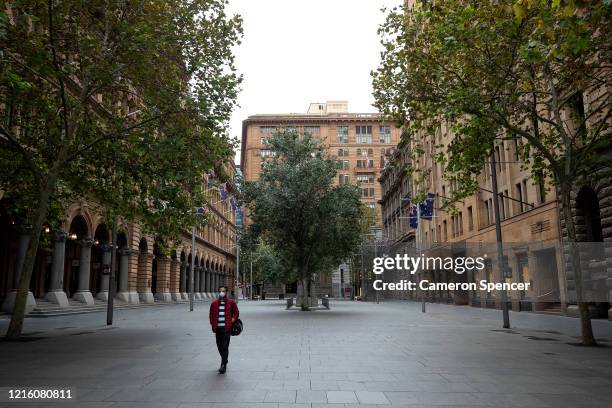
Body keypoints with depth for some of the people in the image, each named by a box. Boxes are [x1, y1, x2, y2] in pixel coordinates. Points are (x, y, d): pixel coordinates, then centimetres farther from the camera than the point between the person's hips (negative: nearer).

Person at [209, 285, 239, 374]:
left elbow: (236, 313, 7)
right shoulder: (214, 303, 9)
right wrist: (213, 325, 2)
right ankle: (224, 361, 36)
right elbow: (211, 315, 13)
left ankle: (223, 365, -3)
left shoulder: (231, 302, 3)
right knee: (219, 346, 12)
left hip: (227, 328, -3)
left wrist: (232, 321, -6)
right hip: (218, 328, 4)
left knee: (225, 346, -9)